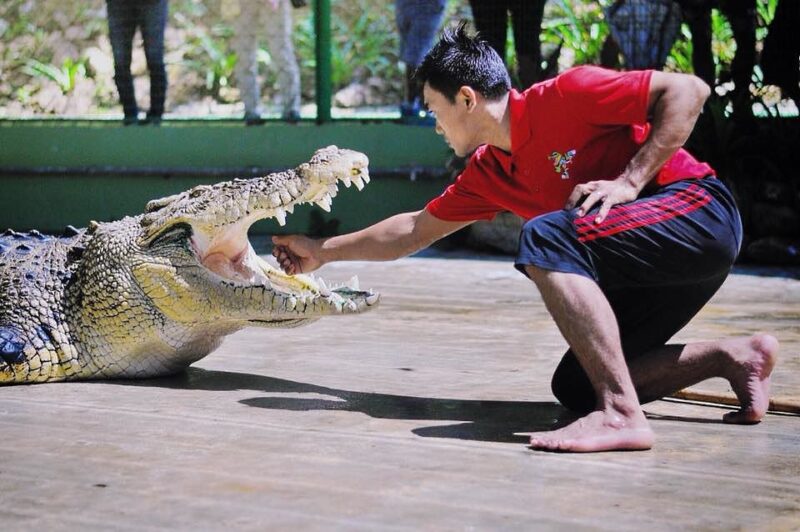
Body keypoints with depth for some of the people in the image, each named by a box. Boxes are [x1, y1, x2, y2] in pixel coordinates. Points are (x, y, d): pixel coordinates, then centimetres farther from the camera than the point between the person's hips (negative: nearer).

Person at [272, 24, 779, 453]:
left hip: (697, 209, -9)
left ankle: (621, 414, -34)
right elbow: (415, 230, 23)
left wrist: (629, 180, -22)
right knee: (576, 386, 4)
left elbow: (687, 90, -16)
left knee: (545, 236, -28)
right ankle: (733, 355, 6)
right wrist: (322, 252, 27)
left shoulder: (562, 97, -13)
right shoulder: (488, 173, 11)